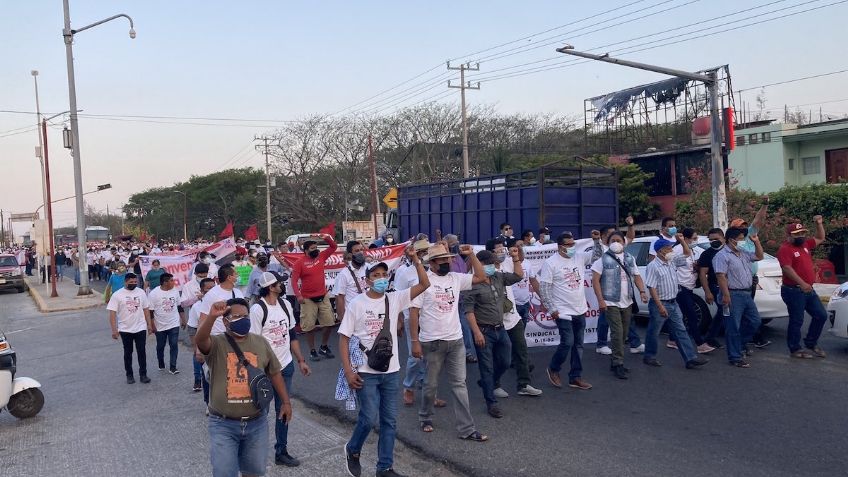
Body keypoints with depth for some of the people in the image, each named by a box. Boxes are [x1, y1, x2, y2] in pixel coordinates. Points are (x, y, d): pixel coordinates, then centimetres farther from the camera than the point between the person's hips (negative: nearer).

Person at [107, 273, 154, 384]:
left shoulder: (141, 292, 2)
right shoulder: (117, 295, -8)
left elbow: (146, 309, 7)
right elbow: (112, 313, -10)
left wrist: (149, 325, 5)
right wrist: (114, 330, -14)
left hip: (140, 328, 2)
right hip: (125, 329, -2)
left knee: (142, 352, 3)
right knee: (128, 353, 10)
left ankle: (143, 374, 12)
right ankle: (129, 375, 22)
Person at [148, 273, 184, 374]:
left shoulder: (175, 290, -1)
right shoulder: (154, 294, -13)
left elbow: (179, 306, 9)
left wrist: (182, 319, 11)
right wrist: (152, 325, -11)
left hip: (174, 324, 2)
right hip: (160, 326, -2)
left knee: (174, 345, -4)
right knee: (160, 346, 13)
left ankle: (172, 367, 0)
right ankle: (161, 365, 33)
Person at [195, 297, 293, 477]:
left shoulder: (261, 343, 2)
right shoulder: (216, 344, -9)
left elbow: (274, 373, 11)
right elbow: (200, 340, -33)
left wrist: (286, 401, 10)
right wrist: (211, 316, -50)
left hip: (256, 422, 3)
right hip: (224, 424, -3)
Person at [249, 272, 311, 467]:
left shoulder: (285, 305, 5)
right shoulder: (257, 309, -16)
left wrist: (301, 360, 12)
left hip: (286, 366, 6)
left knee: (283, 409, 12)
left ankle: (281, 452, 23)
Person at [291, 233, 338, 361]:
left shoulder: (321, 257, 4)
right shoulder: (299, 263, -10)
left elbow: (333, 247, 9)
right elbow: (294, 280, -13)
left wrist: (326, 237, -8)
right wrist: (298, 295, -23)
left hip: (323, 297, 5)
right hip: (308, 299, -5)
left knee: (329, 323, 8)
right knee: (309, 326, 3)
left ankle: (324, 347, 25)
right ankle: (312, 351, 16)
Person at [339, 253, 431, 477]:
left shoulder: (395, 299, 1)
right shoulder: (356, 304, -7)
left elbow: (424, 284, -5)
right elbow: (344, 338, -6)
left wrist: (415, 260, -15)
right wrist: (348, 371, -12)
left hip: (391, 371, 4)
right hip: (366, 372, -4)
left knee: (389, 421, 9)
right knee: (369, 418, -5)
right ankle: (352, 450, 25)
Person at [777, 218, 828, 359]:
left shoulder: (805, 244, 14)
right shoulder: (785, 249, -13)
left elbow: (820, 238, 30)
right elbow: (787, 269, -24)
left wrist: (819, 224, 16)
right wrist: (802, 283, -30)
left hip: (808, 289, 9)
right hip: (794, 291, -9)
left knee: (821, 316, 12)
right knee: (796, 321, -2)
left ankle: (811, 344, 25)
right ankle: (795, 350, 10)